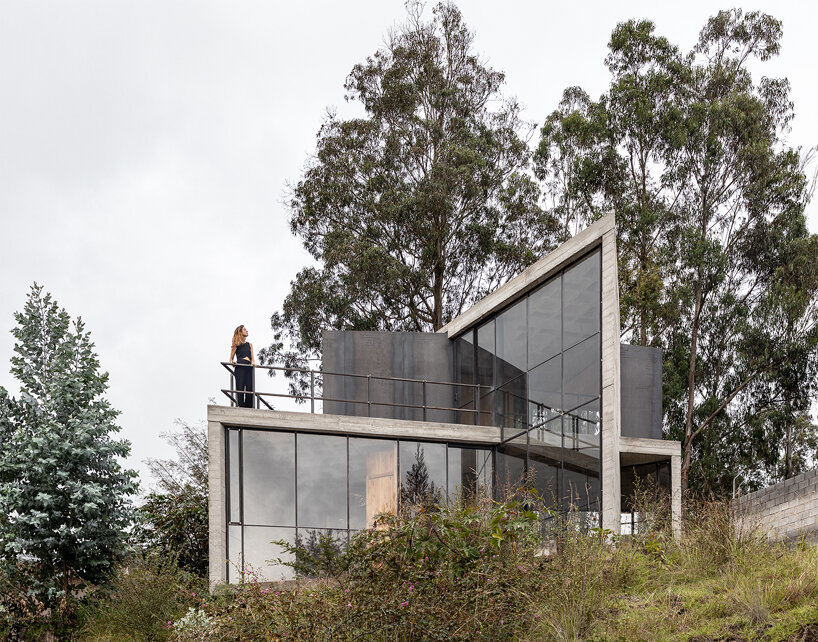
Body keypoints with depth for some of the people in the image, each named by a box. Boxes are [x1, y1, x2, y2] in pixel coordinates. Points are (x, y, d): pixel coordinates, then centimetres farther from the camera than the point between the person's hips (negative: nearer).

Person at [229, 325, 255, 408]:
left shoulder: (249, 345, 25)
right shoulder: (236, 345, 14)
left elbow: (252, 358, 19)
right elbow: (231, 358, 13)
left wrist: (253, 363, -2)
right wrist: (232, 362, -9)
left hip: (249, 367, 4)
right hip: (240, 367, -3)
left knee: (250, 388, -8)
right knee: (240, 387, -13)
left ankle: (249, 407, -9)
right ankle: (241, 406, -15)